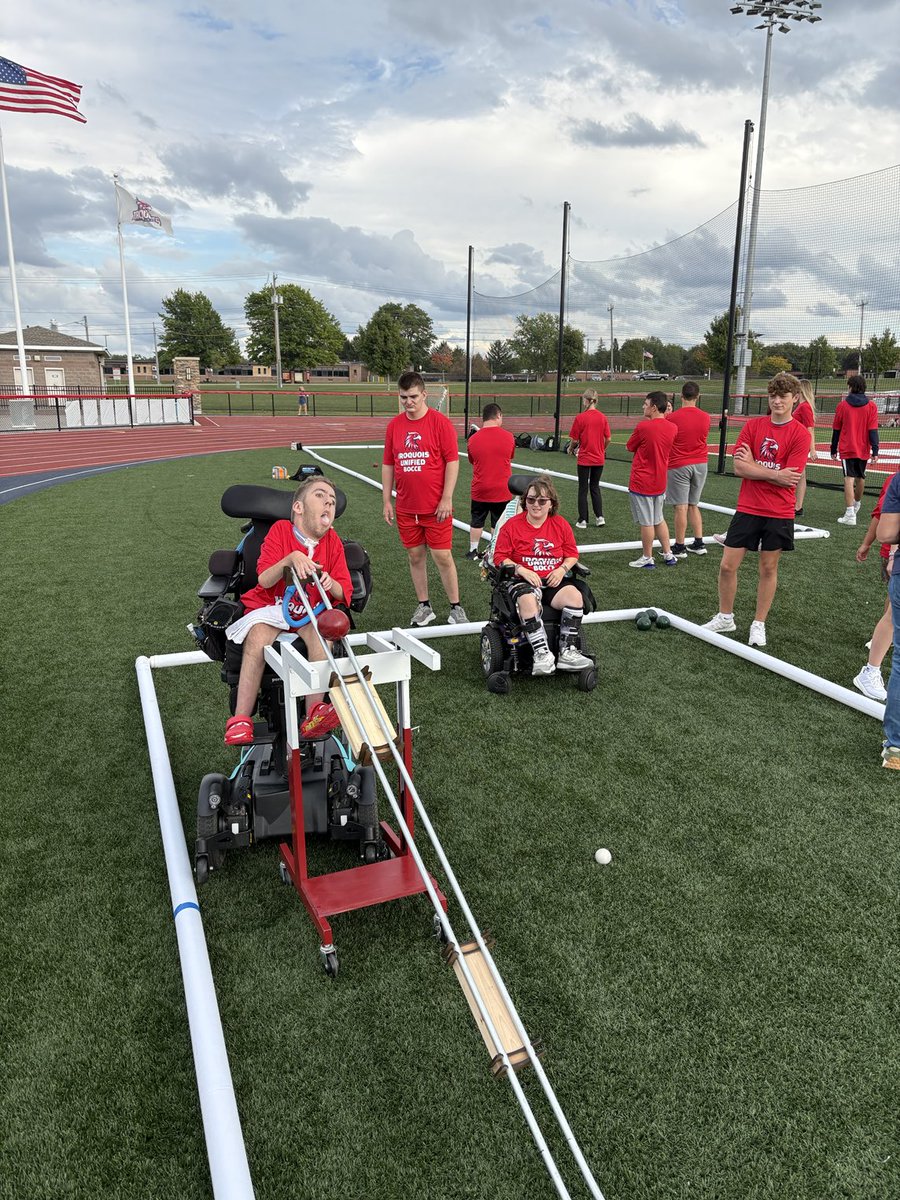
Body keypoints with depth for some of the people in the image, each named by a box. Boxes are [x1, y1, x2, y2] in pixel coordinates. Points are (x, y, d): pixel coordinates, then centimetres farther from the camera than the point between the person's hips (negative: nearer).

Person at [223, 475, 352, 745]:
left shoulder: (333, 542, 4)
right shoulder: (281, 530, -5)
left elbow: (344, 593, 0)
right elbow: (264, 581, -14)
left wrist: (331, 584, -23)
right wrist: (290, 559, -30)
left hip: (311, 612, 2)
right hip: (271, 608, -2)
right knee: (258, 638, -33)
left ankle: (313, 716, -36)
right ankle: (241, 720, -28)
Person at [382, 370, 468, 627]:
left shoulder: (440, 422, -7)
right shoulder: (394, 425, 6)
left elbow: (452, 461, -8)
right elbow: (388, 464, 11)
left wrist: (446, 499, -13)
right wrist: (386, 501, 8)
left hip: (436, 507, -4)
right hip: (406, 508, 4)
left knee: (443, 557, 0)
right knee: (415, 557, 10)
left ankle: (456, 608, 14)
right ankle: (424, 607, 23)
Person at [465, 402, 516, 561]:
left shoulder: (473, 439, -7)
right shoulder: (509, 437, -8)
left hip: (479, 490, 1)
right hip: (502, 491, -1)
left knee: (476, 522, 16)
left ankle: (473, 551, 24)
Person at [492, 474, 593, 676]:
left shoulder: (561, 525, 11)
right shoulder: (512, 525, 2)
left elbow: (572, 553, 15)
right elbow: (500, 557, 0)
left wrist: (562, 569, -6)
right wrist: (522, 570, -14)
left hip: (554, 581, 3)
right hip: (524, 581, -3)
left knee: (575, 596, -28)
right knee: (528, 601, -39)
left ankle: (567, 651, -24)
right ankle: (542, 654, -37)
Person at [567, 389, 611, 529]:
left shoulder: (580, 417, -13)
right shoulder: (603, 417, -3)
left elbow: (574, 440, -10)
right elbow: (608, 439, 0)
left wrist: (571, 449, 10)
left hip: (584, 459, -3)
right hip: (599, 459, 3)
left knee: (583, 489, 7)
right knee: (595, 487, 18)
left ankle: (582, 520, 11)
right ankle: (600, 516, 15)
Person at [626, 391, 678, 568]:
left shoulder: (643, 426, -19)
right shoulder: (672, 428, 0)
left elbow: (629, 447, -3)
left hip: (641, 483, -6)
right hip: (660, 482, 6)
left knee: (646, 522, 3)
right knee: (659, 520, 20)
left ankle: (647, 558, 13)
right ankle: (668, 555, 24)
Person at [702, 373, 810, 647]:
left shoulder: (800, 434, -7)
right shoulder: (752, 426, 1)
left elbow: (789, 479, -15)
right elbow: (739, 468, -8)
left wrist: (752, 465, -10)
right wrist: (775, 474, -16)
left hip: (779, 514, -2)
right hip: (747, 508, 2)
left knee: (768, 568, 9)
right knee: (727, 565, 3)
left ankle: (758, 625, 23)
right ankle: (725, 618, 23)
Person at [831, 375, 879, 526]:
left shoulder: (842, 405, -2)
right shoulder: (871, 406, 0)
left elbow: (836, 430, 2)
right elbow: (873, 430, -6)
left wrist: (833, 450, 11)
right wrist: (875, 450, -5)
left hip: (847, 450, -3)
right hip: (863, 450, 3)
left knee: (849, 479, -9)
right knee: (860, 477, 21)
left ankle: (850, 514, -20)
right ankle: (857, 503, 45)